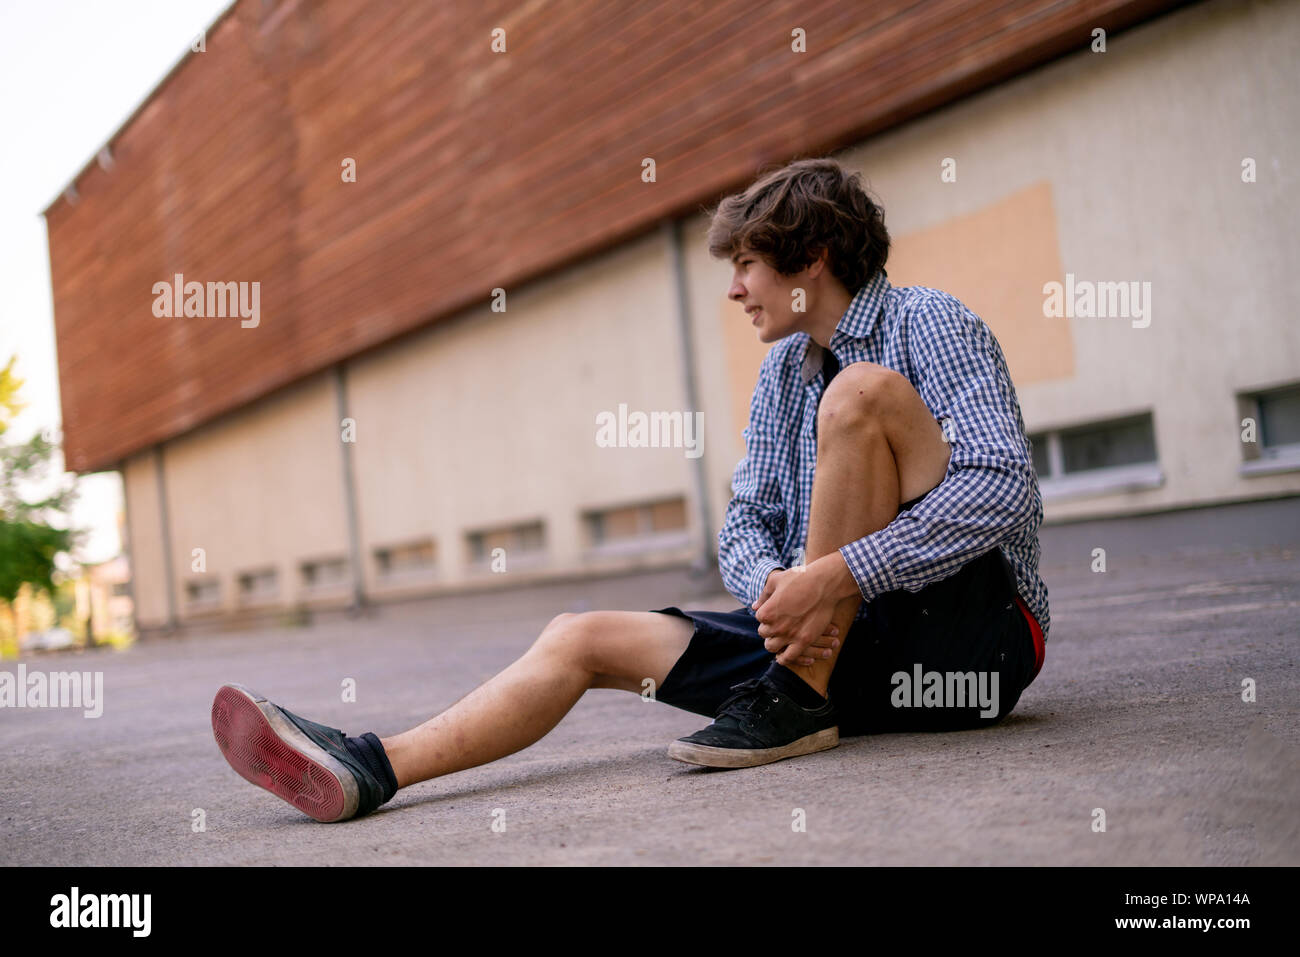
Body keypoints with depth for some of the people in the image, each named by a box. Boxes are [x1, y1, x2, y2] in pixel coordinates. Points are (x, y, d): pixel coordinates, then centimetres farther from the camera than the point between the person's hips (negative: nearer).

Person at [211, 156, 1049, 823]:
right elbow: (748, 522, 9)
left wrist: (834, 575, -28)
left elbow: (1003, 487, -20)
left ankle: (802, 703, -24)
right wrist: (775, 586, -16)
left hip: (976, 633, -6)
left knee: (865, 390, -27)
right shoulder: (783, 371, 15)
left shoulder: (929, 324, -6)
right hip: (837, 636, 6)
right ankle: (372, 768, -17)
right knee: (584, 638, -6)